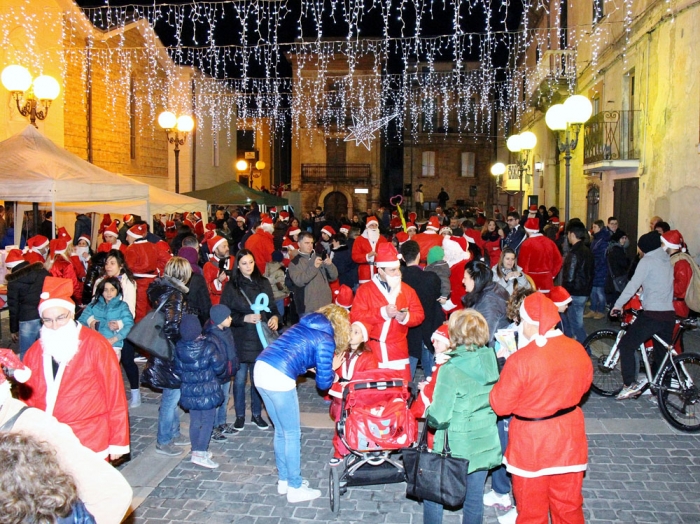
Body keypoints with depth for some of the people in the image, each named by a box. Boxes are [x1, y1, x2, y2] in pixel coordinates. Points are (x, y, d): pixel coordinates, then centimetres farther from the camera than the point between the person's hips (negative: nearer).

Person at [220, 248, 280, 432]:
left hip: (261, 338, 2)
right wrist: (245, 318, -18)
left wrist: (275, 317, -11)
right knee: (240, 379, 7)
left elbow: (272, 306, 10)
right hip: (240, 340, -2)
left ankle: (257, 414, 26)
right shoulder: (231, 287, -3)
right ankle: (240, 416, 22)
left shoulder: (263, 283, 5)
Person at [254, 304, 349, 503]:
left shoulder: (305, 325, 19)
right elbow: (323, 382, 0)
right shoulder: (325, 341, -2)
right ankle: (295, 489, 20)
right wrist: (331, 369, 17)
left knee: (281, 431, 21)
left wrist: (310, 367, 20)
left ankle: (284, 480, 34)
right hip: (279, 378, -8)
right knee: (292, 435, 9)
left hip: (261, 369, 8)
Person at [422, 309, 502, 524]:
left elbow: (439, 417, -21)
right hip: (485, 447, 6)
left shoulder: (450, 370, -22)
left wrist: (428, 411, -2)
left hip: (455, 450, -5)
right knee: (475, 501, 17)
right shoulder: (491, 363, -4)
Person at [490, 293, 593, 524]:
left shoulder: (520, 360, -25)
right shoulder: (577, 349, -10)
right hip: (569, 435, 5)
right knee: (569, 503, 22)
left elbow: (501, 405, -16)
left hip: (531, 440, -5)